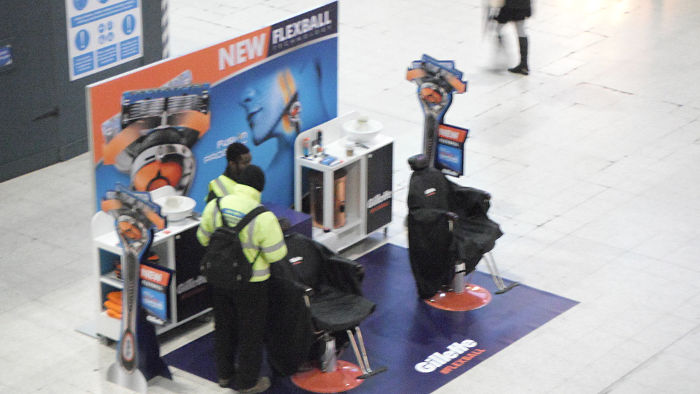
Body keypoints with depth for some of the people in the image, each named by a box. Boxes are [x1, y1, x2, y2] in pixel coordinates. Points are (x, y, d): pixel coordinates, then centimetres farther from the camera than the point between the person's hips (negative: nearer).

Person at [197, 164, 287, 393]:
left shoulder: (215, 205, -10)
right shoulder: (263, 217, -24)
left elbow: (203, 238, 3)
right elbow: (276, 254, -18)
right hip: (251, 284, -5)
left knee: (224, 327, 23)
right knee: (251, 331, 13)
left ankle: (224, 374, 39)